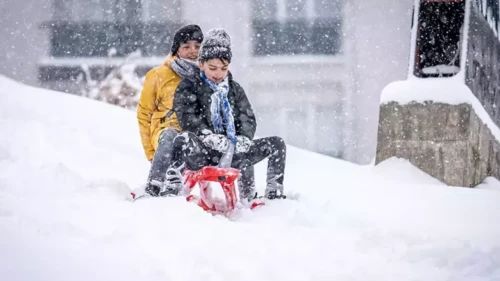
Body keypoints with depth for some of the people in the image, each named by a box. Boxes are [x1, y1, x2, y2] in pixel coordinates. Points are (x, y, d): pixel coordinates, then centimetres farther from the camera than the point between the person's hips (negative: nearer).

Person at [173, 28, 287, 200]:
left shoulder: (235, 89, 19)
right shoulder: (188, 88, 5)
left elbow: (248, 119, 11)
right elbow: (189, 121, -10)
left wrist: (242, 139, -13)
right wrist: (215, 140, -26)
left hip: (232, 153, 5)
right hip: (203, 154, -4)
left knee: (277, 144, -7)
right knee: (185, 139, -37)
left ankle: (274, 194, -9)